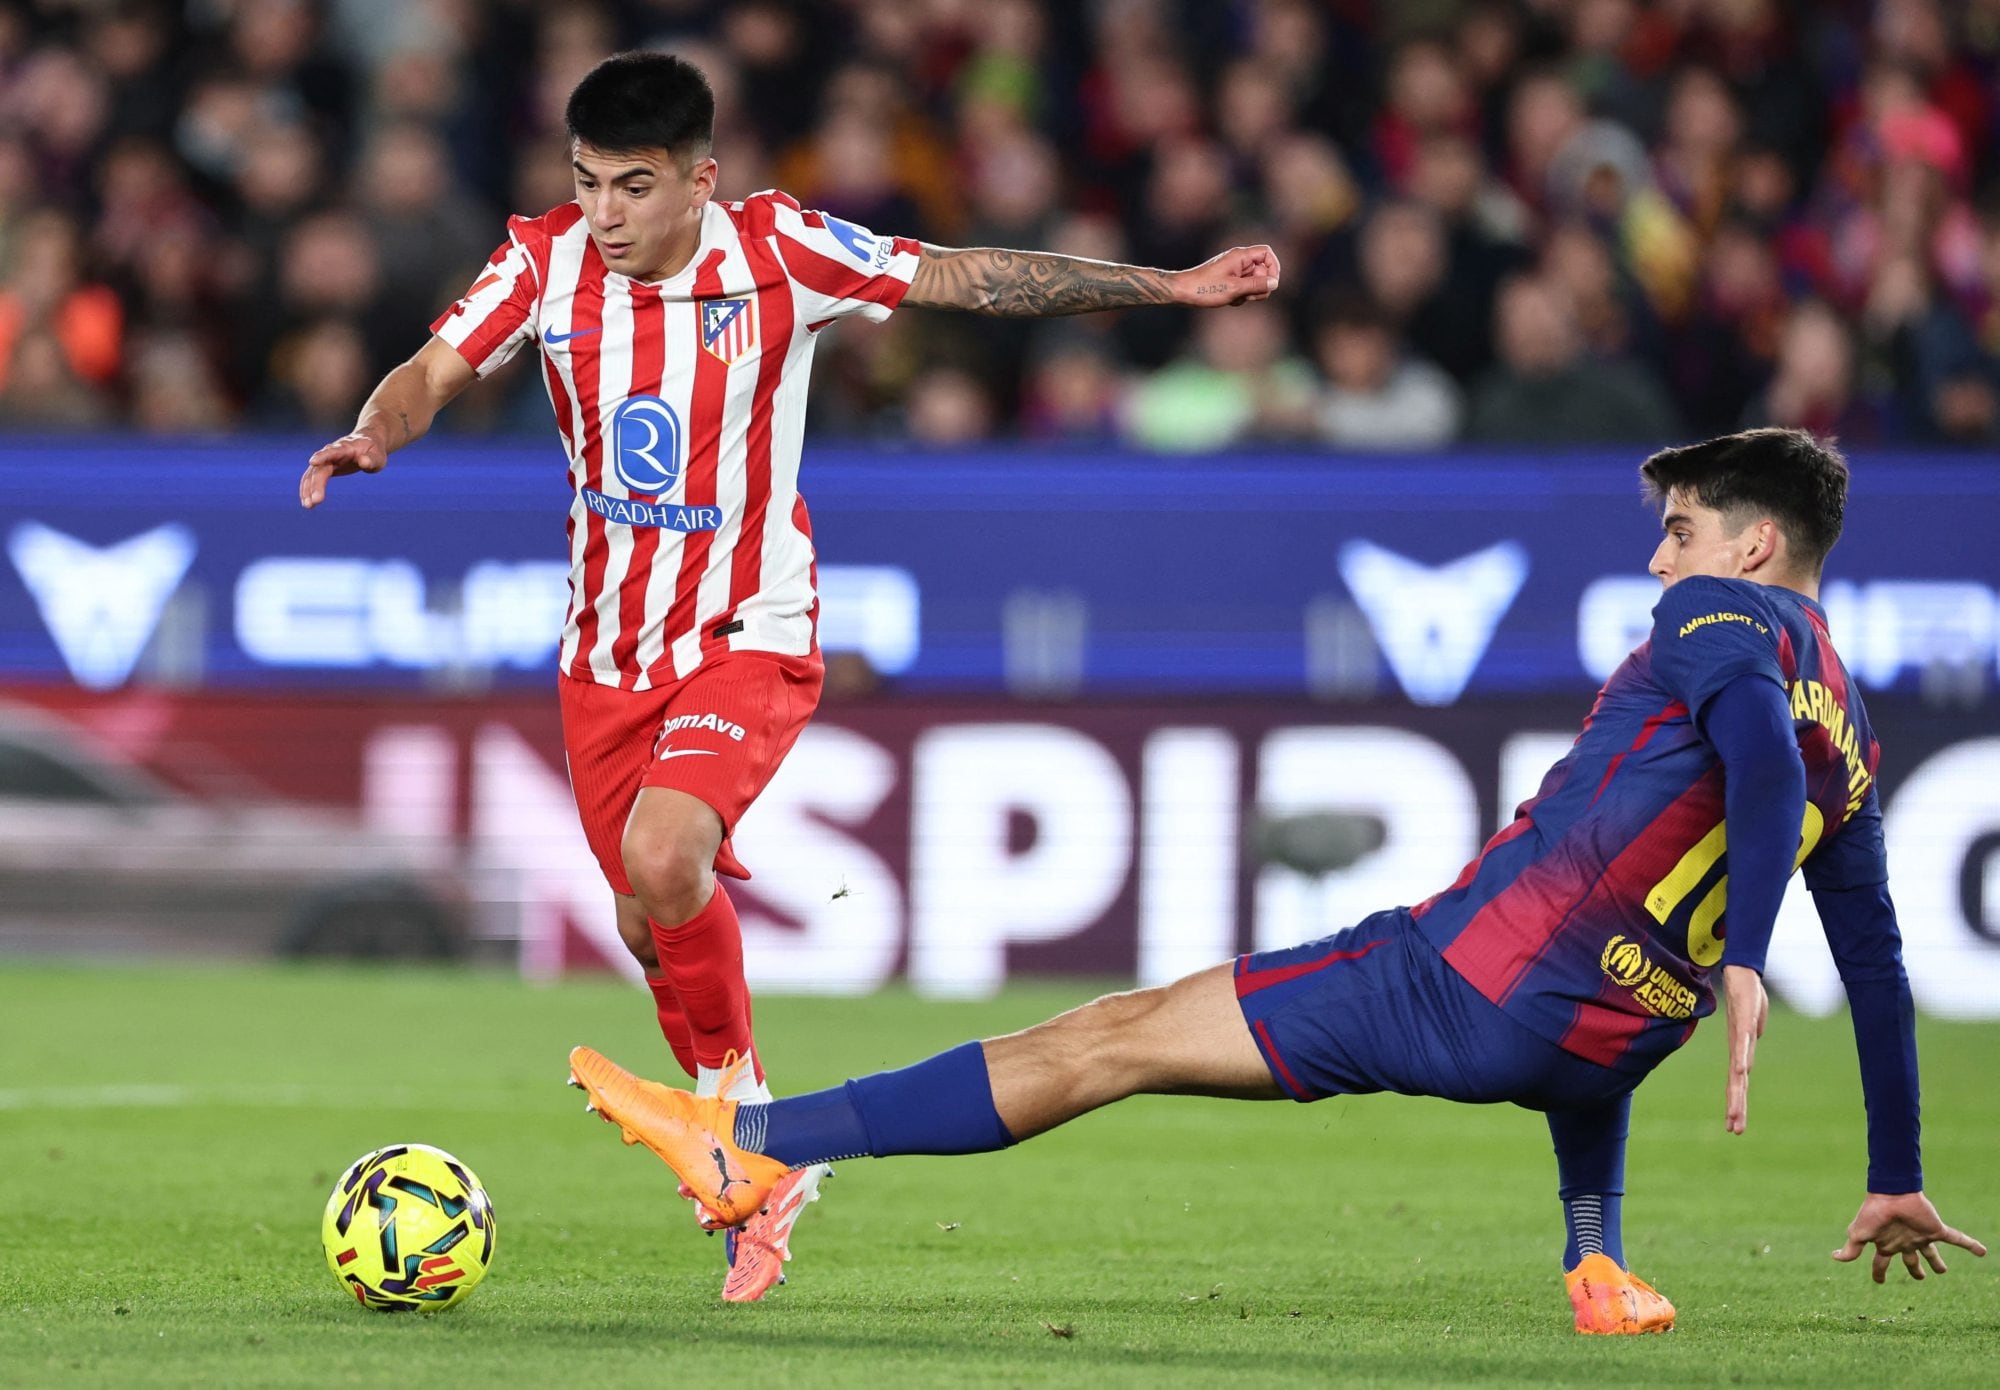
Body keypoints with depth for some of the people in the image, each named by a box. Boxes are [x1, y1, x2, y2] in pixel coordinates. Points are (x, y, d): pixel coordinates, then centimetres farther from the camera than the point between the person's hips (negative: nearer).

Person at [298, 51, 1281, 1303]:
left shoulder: (777, 253, -14)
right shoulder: (546, 263, -6)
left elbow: (971, 280, -12)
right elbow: (437, 370, -7)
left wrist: (1169, 287, -16)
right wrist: (377, 434, -31)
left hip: (748, 637, -4)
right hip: (607, 649, 4)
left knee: (664, 862, -28)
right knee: (653, 925, 9)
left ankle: (737, 1115, -6)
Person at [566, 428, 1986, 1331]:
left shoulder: (1722, 617, -3)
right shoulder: (1854, 732, 19)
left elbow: (1764, 759, -24)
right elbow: (1880, 962, 24)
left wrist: (1745, 959, -35)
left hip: (1465, 980, -7)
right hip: (1601, 1042, 7)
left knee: (1104, 1041, -6)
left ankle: (748, 1146, -8)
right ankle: (1601, 1270, 31)